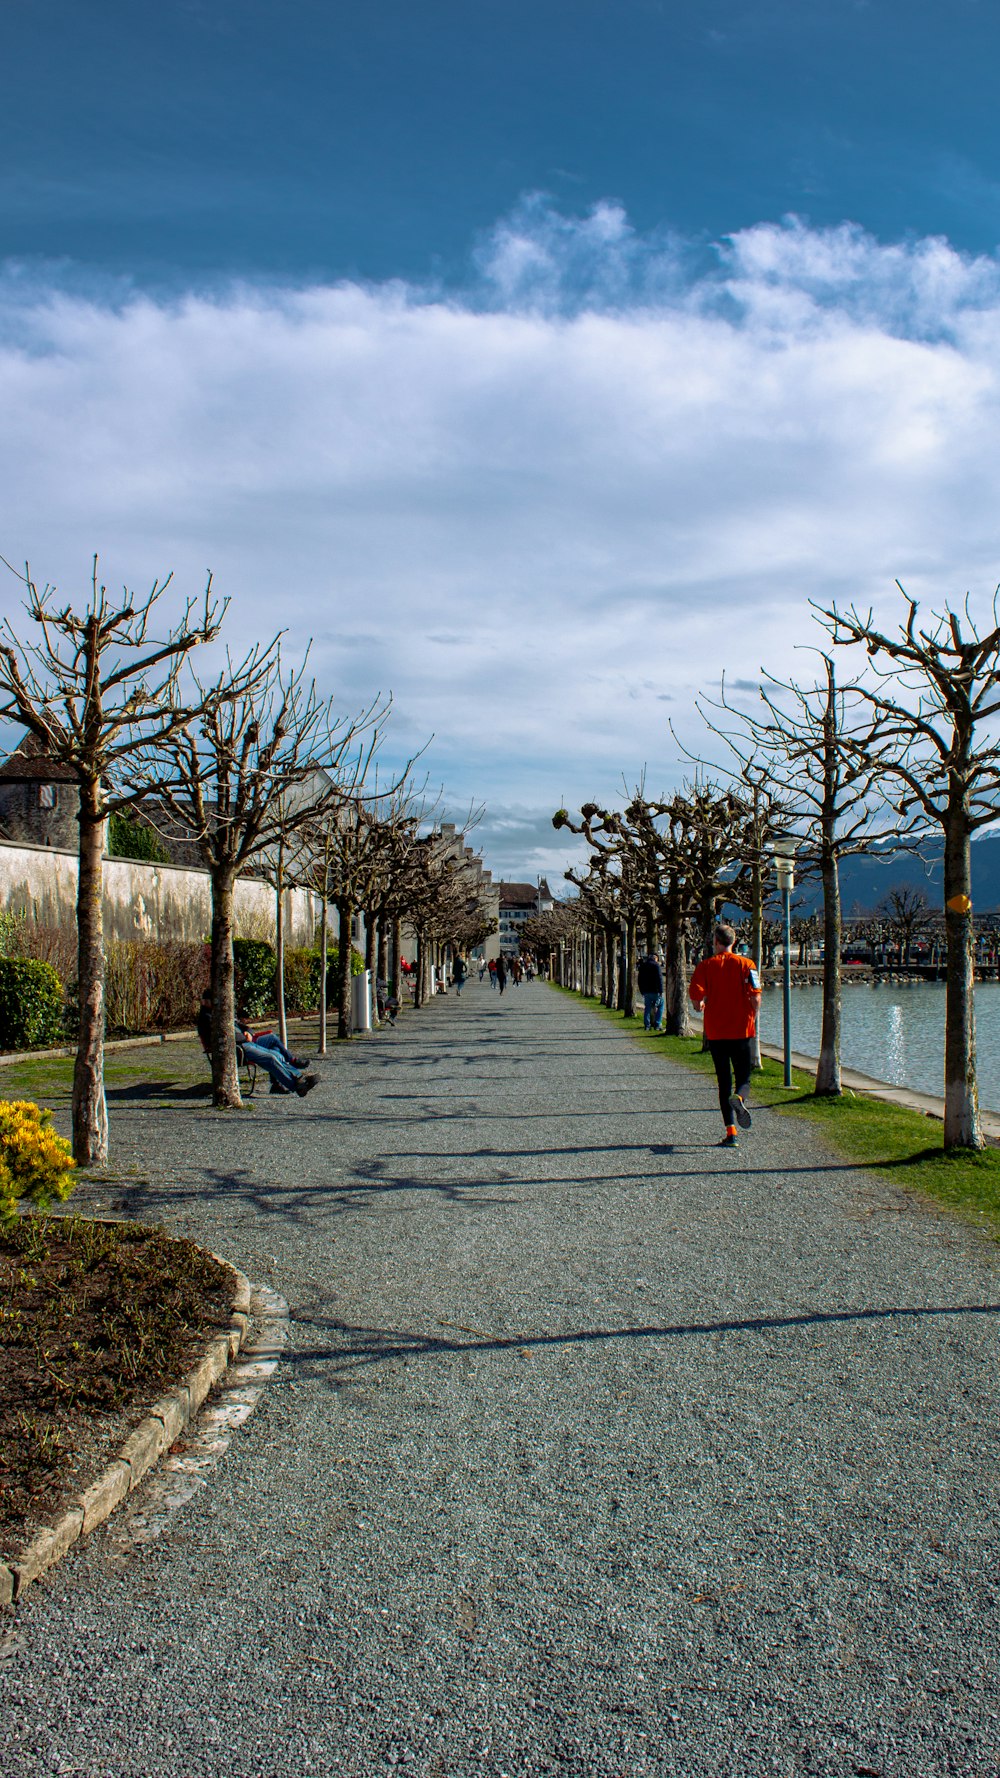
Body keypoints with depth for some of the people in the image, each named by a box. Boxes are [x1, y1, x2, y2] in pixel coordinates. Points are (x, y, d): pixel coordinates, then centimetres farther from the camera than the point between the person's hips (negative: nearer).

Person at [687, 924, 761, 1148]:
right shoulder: (746, 964, -2)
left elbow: (695, 996, -10)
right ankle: (738, 1098, -26)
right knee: (743, 1079, 9)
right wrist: (754, 1018, 8)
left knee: (724, 1082, 8)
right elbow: (755, 996, -10)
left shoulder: (706, 966, -1)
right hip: (741, 1031, 0)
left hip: (715, 1032, 1)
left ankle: (731, 1131, 1)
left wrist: (700, 1006, 13)